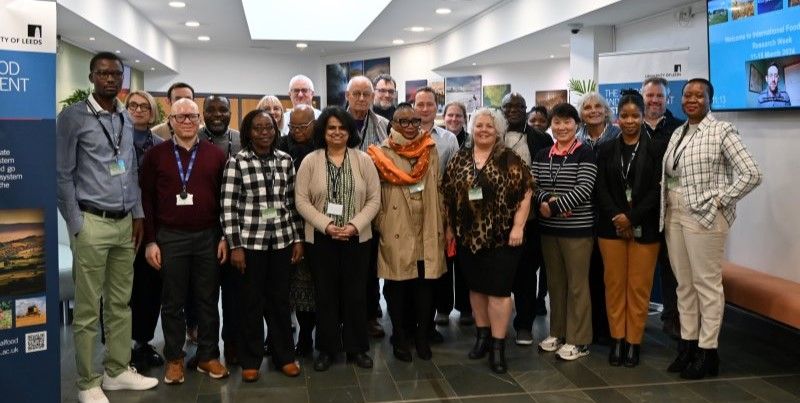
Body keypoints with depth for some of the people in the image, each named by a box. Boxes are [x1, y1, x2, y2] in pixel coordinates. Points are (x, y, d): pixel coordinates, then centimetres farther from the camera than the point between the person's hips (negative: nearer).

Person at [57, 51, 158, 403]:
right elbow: (62, 175, -7)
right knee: (88, 308, 2)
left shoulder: (126, 119, 13)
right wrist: (76, 225, -11)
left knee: (121, 302, 13)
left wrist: (138, 214, 11)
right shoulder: (72, 117, -6)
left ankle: (117, 371, 25)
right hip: (92, 222, -6)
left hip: (125, 222, 6)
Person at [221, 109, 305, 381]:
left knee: (280, 299, 11)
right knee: (251, 301, 7)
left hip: (282, 240, 3)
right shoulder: (237, 162, -5)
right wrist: (234, 246, -10)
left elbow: (292, 202, 9)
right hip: (249, 241, -3)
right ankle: (251, 360, 21)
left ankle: (284, 356, 24)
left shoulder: (285, 160, 6)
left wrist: (298, 239, 7)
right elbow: (228, 207, -7)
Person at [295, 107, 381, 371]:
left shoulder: (363, 160, 2)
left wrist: (354, 225, -13)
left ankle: (356, 347, 21)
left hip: (357, 238, 1)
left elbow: (374, 199, 0)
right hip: (320, 238, 0)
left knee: (355, 293, 7)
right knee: (325, 294, 8)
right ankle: (326, 349, 21)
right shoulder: (310, 161, 0)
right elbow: (302, 200, -4)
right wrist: (326, 225, -14)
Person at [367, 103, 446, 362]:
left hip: (426, 231, 3)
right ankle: (400, 338, 19)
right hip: (396, 233, -3)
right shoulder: (382, 153, -3)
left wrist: (440, 227, 9)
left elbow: (437, 190, 11)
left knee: (425, 284, 5)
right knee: (397, 285, 5)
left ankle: (422, 337, 19)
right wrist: (380, 225, -6)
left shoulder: (430, 150, 8)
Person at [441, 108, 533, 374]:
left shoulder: (510, 159, -3)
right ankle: (482, 335, 29)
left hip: (502, 236, -4)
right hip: (468, 236, 4)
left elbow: (525, 193, -6)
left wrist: (518, 226, -12)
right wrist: (449, 227, 9)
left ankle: (498, 346, 7)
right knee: (476, 286, 13)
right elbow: (448, 194, 11)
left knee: (498, 290, -1)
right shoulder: (460, 159, 7)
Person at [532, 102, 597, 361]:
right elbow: (531, 186, 3)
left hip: (577, 228, -5)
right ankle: (557, 333, 26)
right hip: (548, 228, 5)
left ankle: (578, 340, 11)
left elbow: (583, 190, -16)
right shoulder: (542, 155, 10)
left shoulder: (585, 153, -5)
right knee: (554, 281, 13)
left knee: (577, 284, 2)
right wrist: (547, 200, -17)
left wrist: (553, 206, -20)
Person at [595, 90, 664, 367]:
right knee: (614, 284, 5)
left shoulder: (656, 149, 1)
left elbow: (657, 190, -5)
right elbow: (601, 189, 2)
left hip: (644, 228, -2)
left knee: (639, 287, 2)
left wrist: (631, 217, -14)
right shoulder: (606, 149, 8)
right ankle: (617, 339, 15)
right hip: (611, 227, 2)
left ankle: (634, 341, 12)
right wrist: (616, 218, -11)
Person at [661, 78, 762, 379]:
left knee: (707, 284, 0)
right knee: (684, 284, 12)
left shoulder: (722, 131, -8)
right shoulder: (677, 133, 13)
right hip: (674, 216, 7)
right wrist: (665, 209, 5)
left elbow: (751, 174, -13)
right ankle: (687, 345, 22)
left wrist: (720, 202, -13)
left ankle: (707, 352, 9)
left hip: (705, 218, -7)